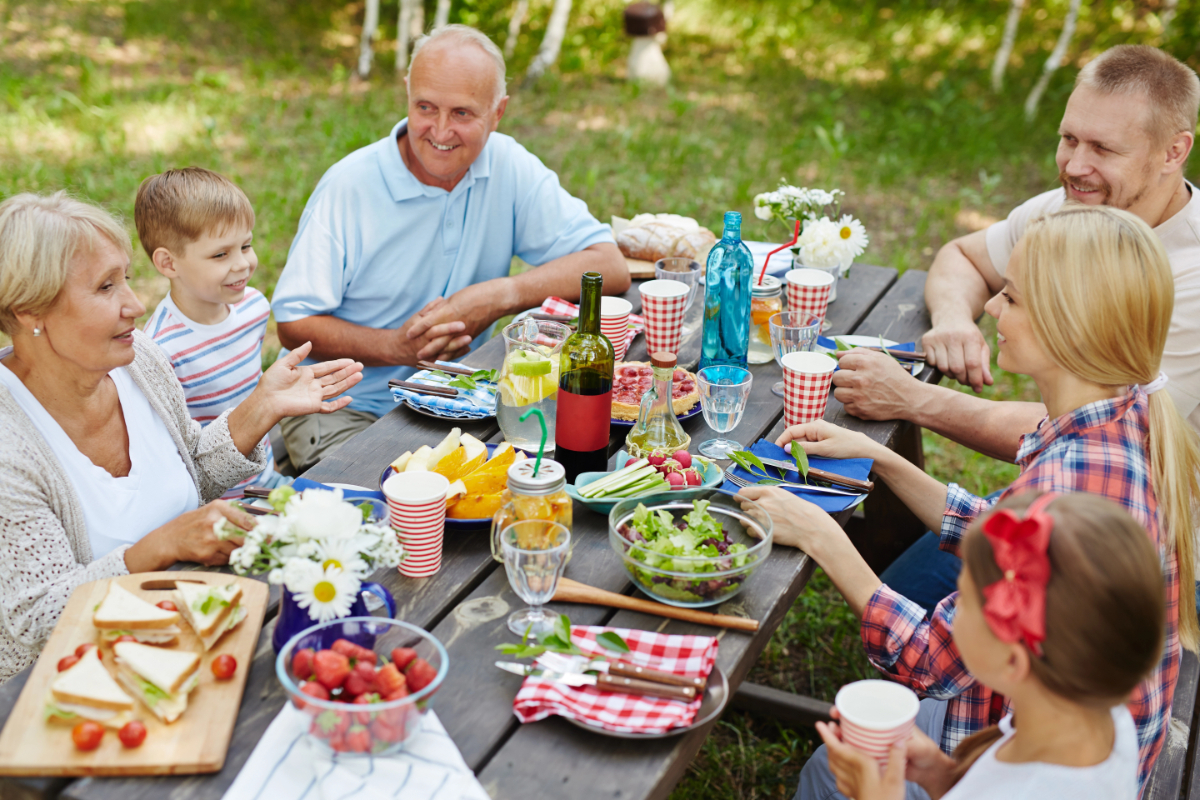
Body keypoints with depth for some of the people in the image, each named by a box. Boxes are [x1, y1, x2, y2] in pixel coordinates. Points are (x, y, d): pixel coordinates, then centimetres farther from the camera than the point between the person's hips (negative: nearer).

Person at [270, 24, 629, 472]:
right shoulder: (350, 186, -11)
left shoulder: (509, 168, -4)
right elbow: (294, 324, -10)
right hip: (342, 408, -3)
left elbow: (610, 268, -10)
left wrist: (499, 297, -22)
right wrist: (398, 347, -25)